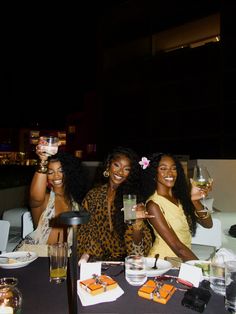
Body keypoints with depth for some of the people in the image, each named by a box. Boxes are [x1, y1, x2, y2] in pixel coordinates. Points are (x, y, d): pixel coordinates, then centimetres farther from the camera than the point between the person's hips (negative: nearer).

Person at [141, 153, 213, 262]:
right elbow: (177, 247, -16)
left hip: (184, 260, 5)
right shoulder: (153, 204, -14)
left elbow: (208, 224, -3)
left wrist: (195, 201, -18)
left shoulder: (182, 197, 4)